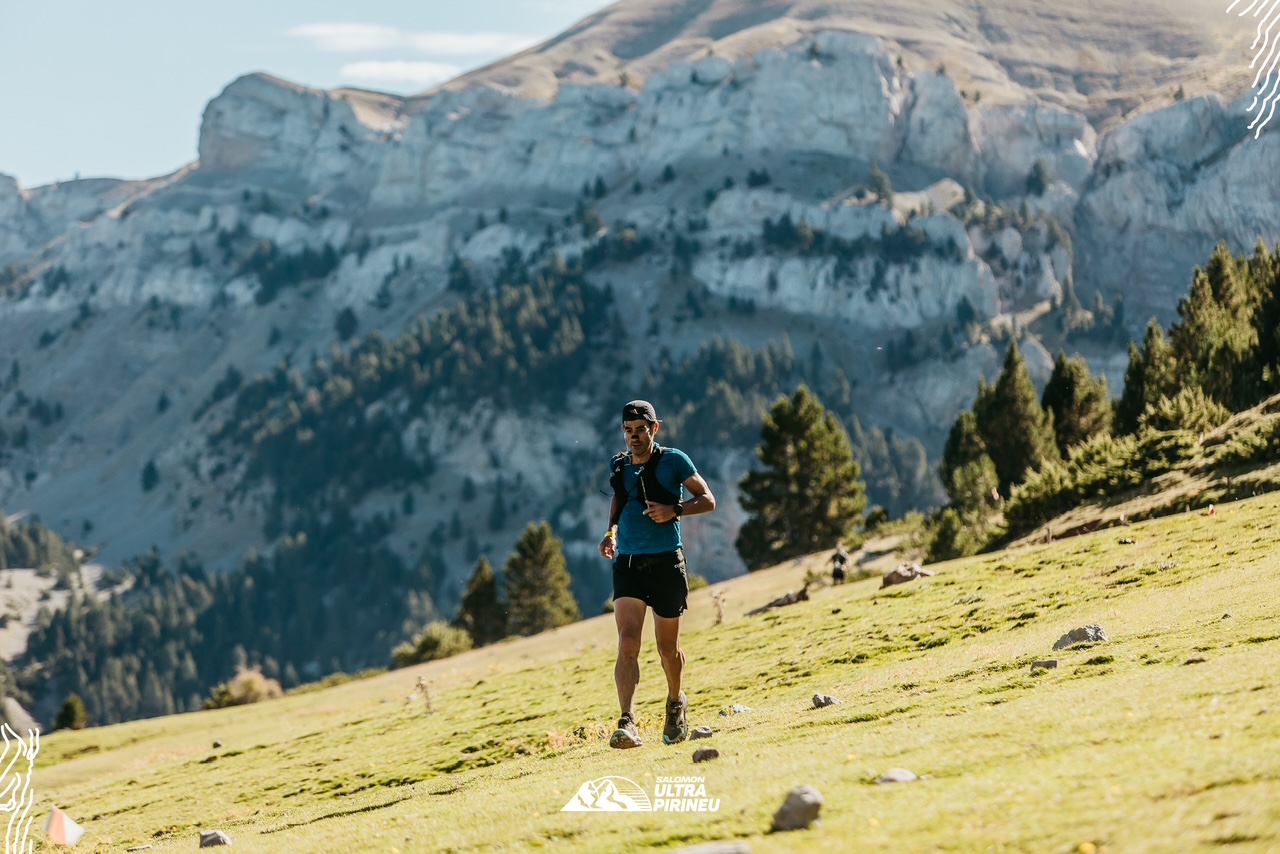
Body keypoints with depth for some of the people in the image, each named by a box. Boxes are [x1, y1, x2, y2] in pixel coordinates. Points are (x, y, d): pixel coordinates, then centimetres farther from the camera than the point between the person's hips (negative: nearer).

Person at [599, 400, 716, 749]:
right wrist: (611, 531, 10)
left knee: (668, 647, 10)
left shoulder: (674, 461, -3)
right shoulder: (618, 466, 8)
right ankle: (627, 723, -25)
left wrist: (674, 510, -17)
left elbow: (708, 500, 0)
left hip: (666, 563, -2)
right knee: (627, 644, -16)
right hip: (628, 563, 2)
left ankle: (676, 704, 40)